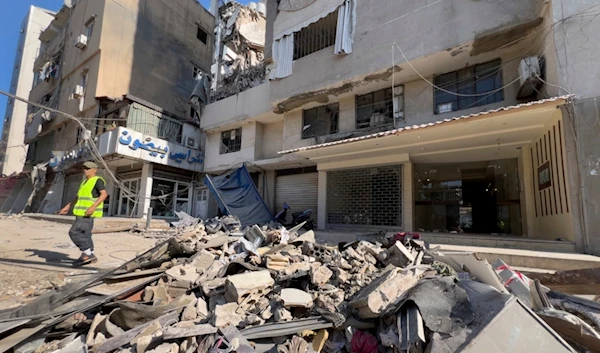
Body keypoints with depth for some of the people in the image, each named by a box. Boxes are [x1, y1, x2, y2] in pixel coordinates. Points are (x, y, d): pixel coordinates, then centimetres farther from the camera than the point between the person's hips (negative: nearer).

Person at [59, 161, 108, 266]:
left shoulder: (98, 180, -9)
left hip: (88, 213, -9)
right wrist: (68, 206, 22)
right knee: (85, 234, 10)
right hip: (82, 213, 9)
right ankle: (90, 256, 17)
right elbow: (78, 197, 28)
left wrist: (93, 207, -29)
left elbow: (104, 194, -21)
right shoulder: (85, 182, 20)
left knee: (74, 232, -13)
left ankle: (86, 253, -6)